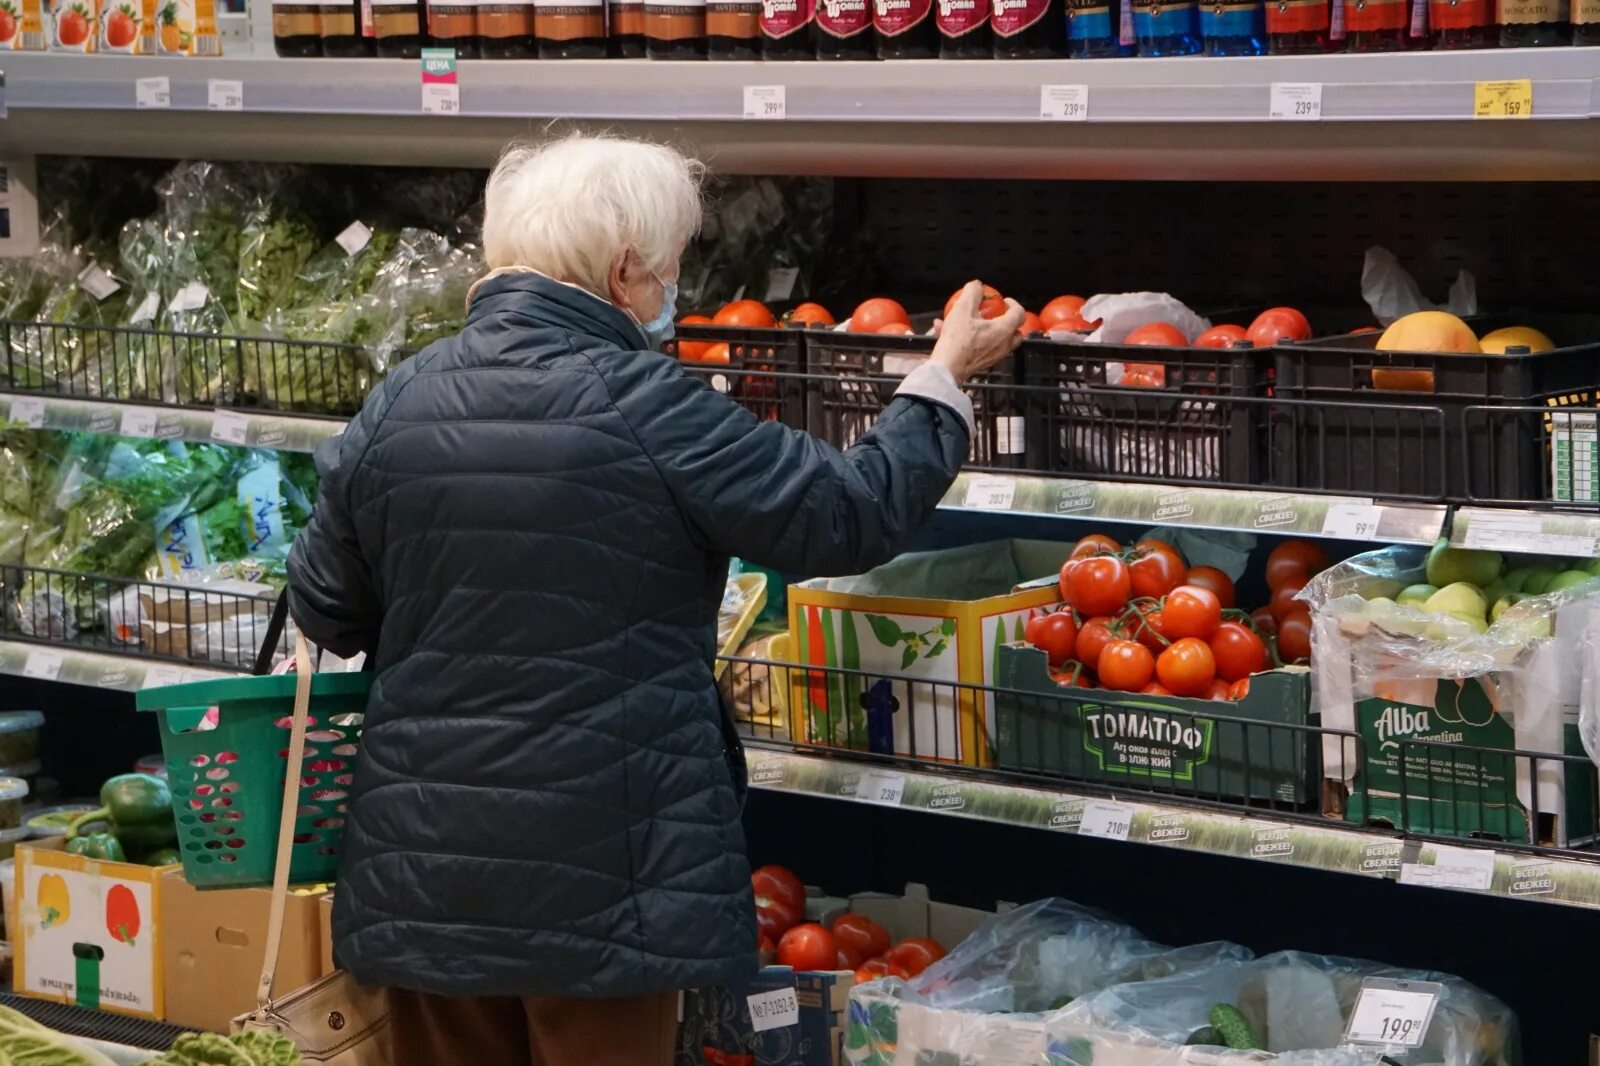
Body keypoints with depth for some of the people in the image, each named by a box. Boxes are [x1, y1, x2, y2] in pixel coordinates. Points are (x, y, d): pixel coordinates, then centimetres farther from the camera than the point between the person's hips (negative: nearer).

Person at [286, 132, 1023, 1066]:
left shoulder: (399, 402, 0)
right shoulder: (648, 409, -16)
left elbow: (325, 611, 9)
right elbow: (851, 514, -9)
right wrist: (946, 376, 5)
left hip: (423, 866, 5)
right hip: (596, 875, -5)